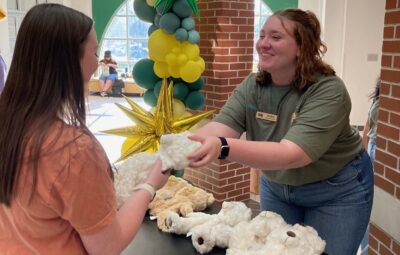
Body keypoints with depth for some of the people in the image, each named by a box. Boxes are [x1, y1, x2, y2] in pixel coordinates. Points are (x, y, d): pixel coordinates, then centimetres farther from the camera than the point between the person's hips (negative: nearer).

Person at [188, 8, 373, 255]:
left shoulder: (328, 91, -28)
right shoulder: (252, 86, -11)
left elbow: (291, 155, -40)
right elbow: (220, 127, -25)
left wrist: (223, 148, -54)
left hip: (336, 192, -4)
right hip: (277, 186, 5)